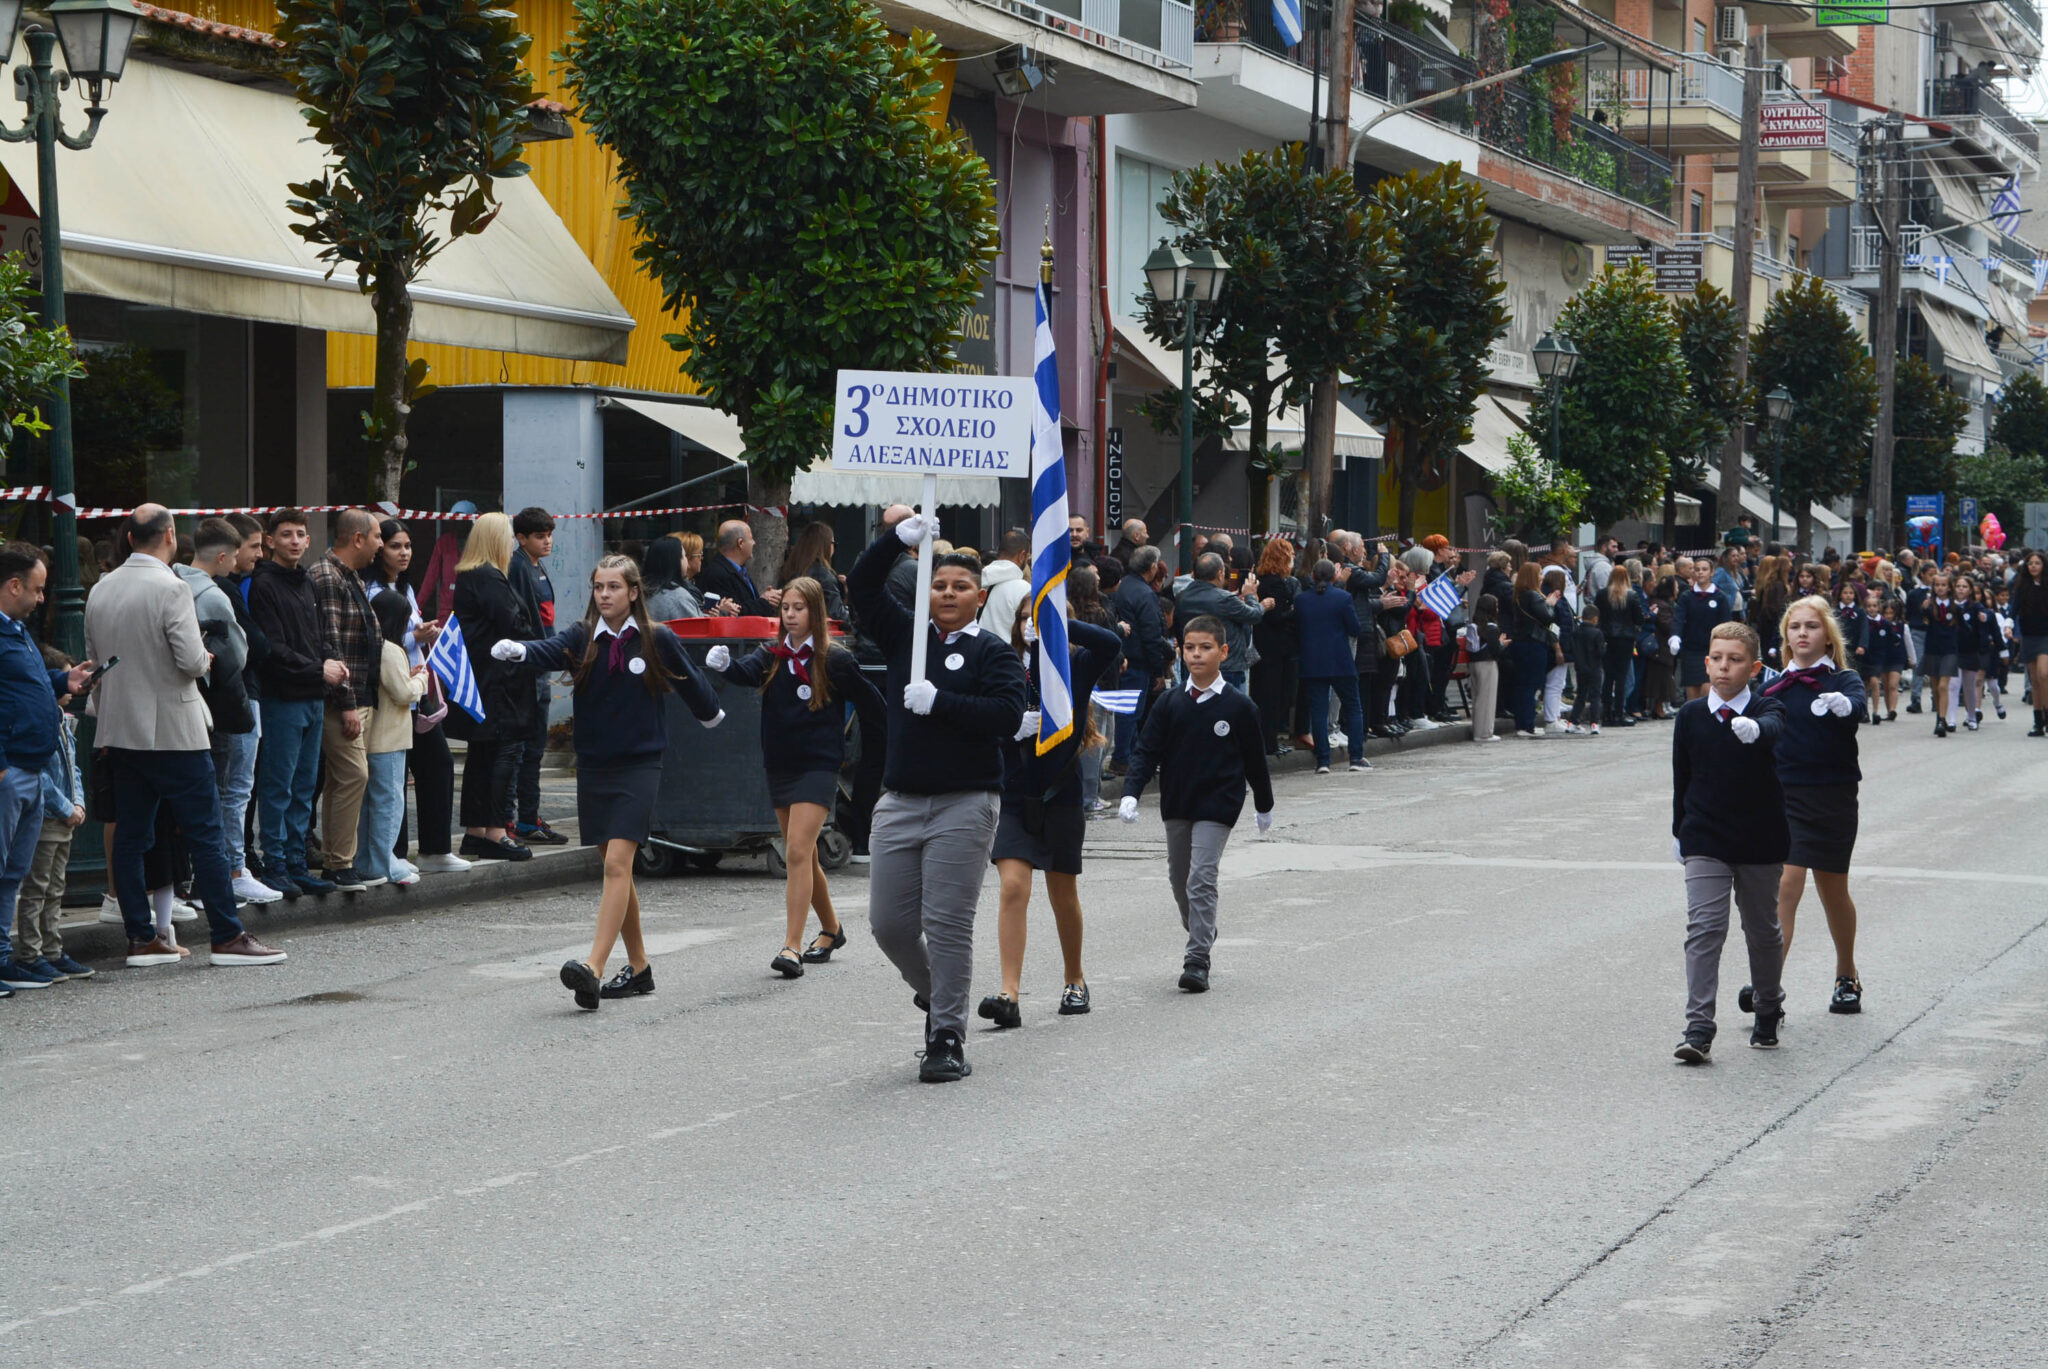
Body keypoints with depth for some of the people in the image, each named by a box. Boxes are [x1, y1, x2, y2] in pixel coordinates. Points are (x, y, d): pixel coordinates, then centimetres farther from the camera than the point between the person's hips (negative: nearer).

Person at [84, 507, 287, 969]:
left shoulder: (100, 591, 7)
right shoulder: (170, 589, -15)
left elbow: (93, 661, 14)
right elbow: (193, 661, -20)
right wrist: (203, 657, 3)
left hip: (119, 731, 7)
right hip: (173, 731, -7)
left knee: (130, 838, 9)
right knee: (205, 834, -3)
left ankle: (141, 938, 10)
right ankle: (227, 937, -3)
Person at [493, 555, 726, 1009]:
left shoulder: (657, 640, -3)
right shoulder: (582, 638, 1)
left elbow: (689, 680, 14)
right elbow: (548, 651, -19)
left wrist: (711, 713, 31)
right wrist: (516, 651, -41)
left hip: (639, 765, -4)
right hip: (593, 764, 4)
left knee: (617, 863, -16)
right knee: (616, 869, 11)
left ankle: (593, 968, -25)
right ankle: (638, 968, 23)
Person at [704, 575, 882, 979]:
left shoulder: (834, 660, -6)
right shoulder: (772, 656, 5)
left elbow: (871, 704, 4)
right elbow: (747, 673, -16)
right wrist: (724, 664, -37)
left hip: (819, 766, -6)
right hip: (780, 765, 6)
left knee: (798, 852, -17)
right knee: (803, 857, 16)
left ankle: (792, 947, -21)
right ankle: (831, 930, 36)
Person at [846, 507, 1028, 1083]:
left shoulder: (992, 651, 0)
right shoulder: (906, 636, 13)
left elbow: (1007, 714, -14)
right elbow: (862, 587, 10)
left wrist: (938, 702, -15)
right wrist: (897, 538, -2)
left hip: (965, 804, -5)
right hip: (900, 801, 5)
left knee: (947, 924, -7)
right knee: (888, 923, 4)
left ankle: (947, 1039, -1)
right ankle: (934, 997, 30)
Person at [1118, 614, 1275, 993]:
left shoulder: (1238, 707, -5)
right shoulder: (1170, 703, 1)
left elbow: (1255, 760, 5)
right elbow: (1147, 752, 0)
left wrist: (1264, 807, 13)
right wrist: (1131, 794, -14)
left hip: (1217, 805, -4)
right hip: (1176, 805, 4)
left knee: (1201, 879, -14)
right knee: (1179, 877, 16)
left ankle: (1198, 959, -13)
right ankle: (1200, 935, 40)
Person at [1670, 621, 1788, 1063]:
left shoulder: (1766, 710, -8)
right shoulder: (1691, 715, -1)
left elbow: (1774, 728, -34)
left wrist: (1754, 728, -57)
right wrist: (1680, 831, 15)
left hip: (1760, 842, -1)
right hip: (1705, 840, 1)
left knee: (1763, 929, 14)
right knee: (1704, 928, -11)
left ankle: (1768, 1010, 37)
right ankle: (1698, 1028, -15)